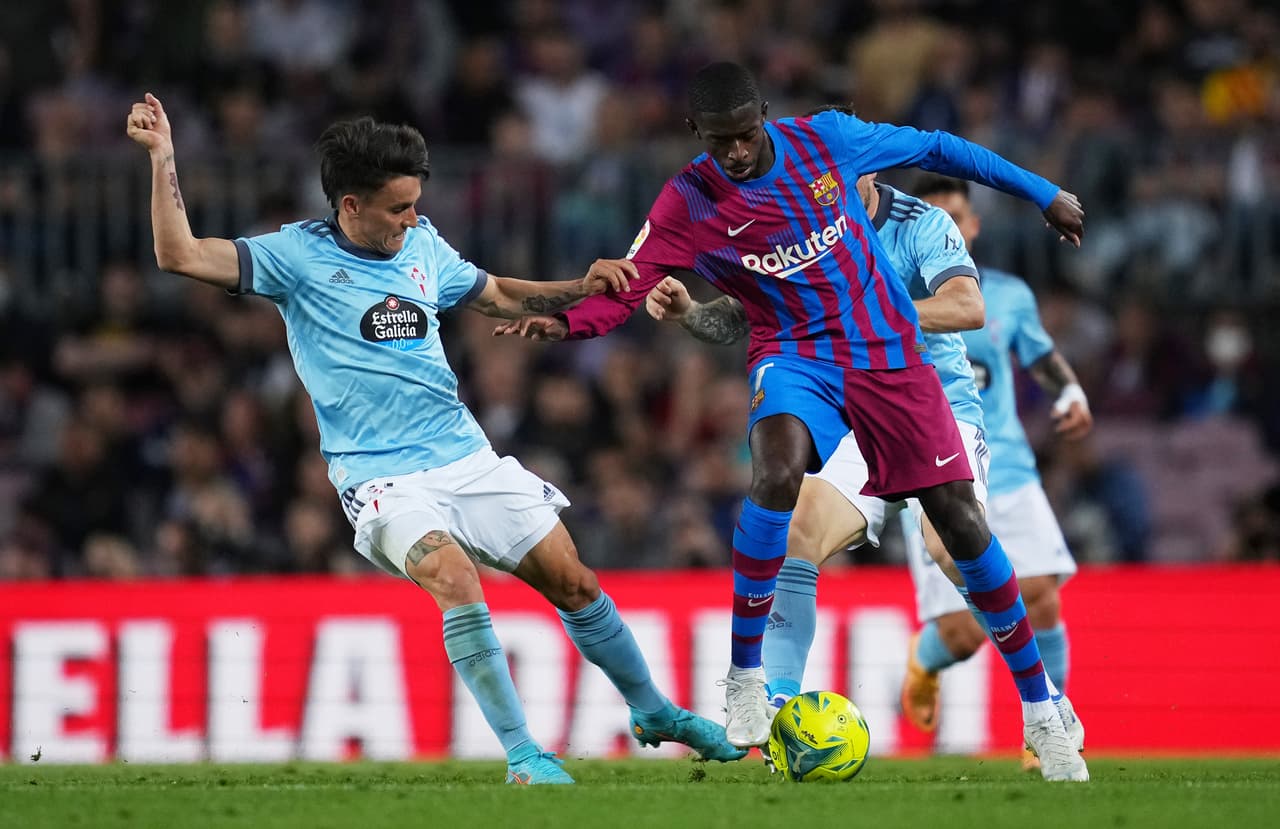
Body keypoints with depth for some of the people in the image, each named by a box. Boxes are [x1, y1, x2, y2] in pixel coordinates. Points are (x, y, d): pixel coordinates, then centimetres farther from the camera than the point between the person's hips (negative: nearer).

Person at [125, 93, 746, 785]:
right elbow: (181, 255, -15)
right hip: (382, 478, -5)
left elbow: (498, 295, 24)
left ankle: (653, 712, 27)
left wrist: (583, 289, 10)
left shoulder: (422, 245, 8)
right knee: (454, 578, -29)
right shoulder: (298, 255, -6)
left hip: (467, 458, 5)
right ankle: (521, 755, -23)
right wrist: (162, 157, -22)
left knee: (573, 581, 5)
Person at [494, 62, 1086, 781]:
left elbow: (934, 149, 6)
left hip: (890, 352, 1)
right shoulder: (688, 204, -9)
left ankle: (1041, 707, 13)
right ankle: (744, 678, -24)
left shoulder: (825, 139, -6)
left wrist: (1043, 194, 11)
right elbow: (627, 289, -13)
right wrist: (565, 323, -35)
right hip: (796, 355, -1)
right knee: (778, 470, -34)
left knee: (961, 519, -2)